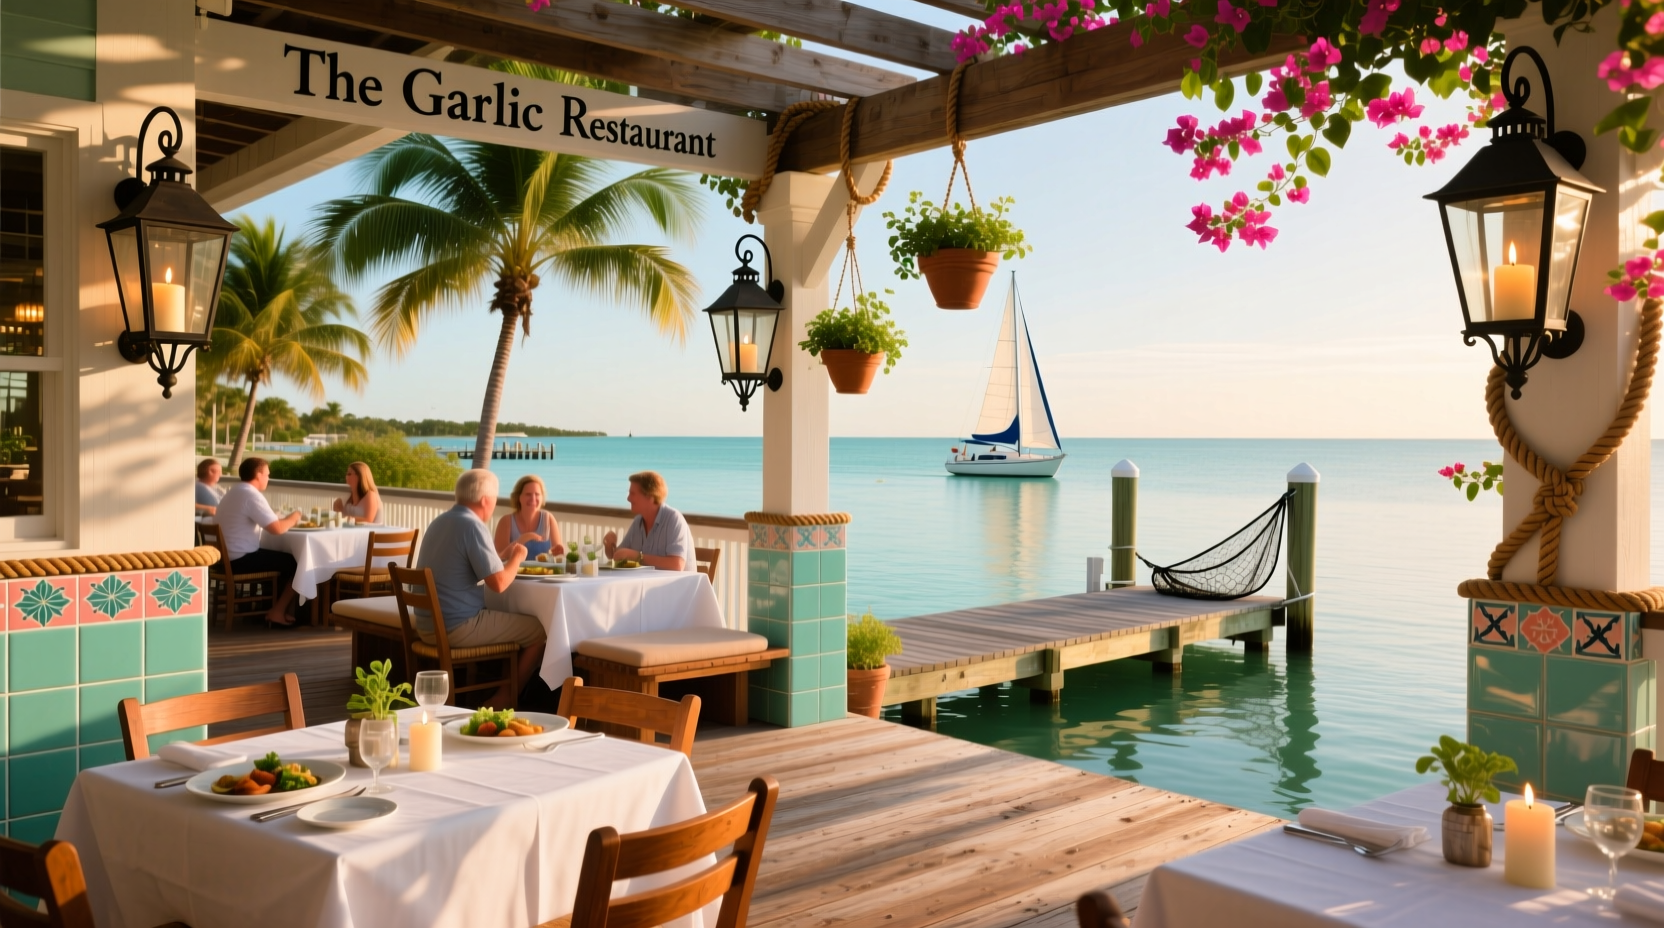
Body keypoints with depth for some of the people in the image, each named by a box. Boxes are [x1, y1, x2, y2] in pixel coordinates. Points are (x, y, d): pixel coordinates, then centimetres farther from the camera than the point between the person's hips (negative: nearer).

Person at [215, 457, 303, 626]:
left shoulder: (231, 493, 15)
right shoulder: (252, 495, -17)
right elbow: (277, 528, -23)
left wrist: (286, 519, 10)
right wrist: (293, 518, -3)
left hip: (228, 558, 10)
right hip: (241, 559, -10)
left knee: (283, 559, 22)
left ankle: (274, 606, 21)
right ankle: (277, 612, 6)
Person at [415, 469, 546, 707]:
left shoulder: (439, 522, 11)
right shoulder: (472, 526, -17)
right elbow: (498, 583, -21)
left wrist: (504, 556, 19)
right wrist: (516, 558, -3)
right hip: (458, 627, -9)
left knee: (515, 620, 27)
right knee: (538, 631, 2)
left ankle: (489, 689, 25)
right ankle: (504, 699, 11)